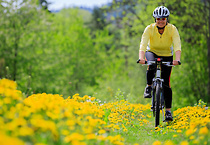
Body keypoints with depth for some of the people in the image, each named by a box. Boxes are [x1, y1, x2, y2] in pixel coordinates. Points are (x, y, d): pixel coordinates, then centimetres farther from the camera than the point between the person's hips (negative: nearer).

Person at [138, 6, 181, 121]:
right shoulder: (149, 29, -21)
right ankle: (149, 86, -12)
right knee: (152, 65, -37)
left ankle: (168, 111, -2)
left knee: (166, 83, -8)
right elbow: (143, 44, -32)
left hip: (167, 56, 0)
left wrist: (177, 59, -50)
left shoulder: (172, 29, -20)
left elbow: (177, 45, -32)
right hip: (152, 52, 0)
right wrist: (141, 58, -51)